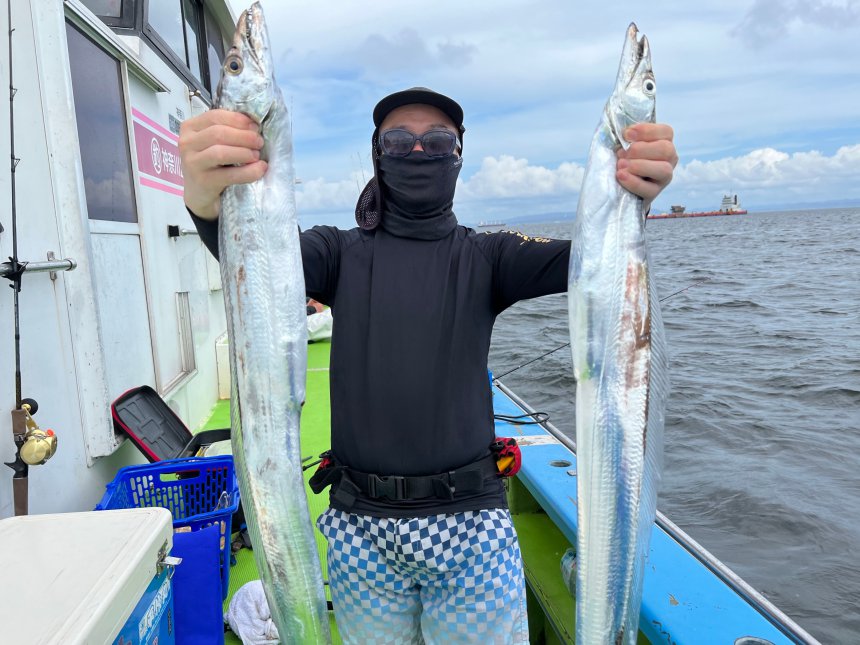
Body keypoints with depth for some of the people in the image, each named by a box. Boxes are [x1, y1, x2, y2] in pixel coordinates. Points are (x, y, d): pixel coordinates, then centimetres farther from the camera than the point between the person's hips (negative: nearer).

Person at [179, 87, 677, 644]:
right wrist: (208, 200, -38)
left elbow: (578, 259, -13)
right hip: (361, 529, 1)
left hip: (472, 522, 0)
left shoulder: (484, 257, 3)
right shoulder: (343, 253, 3)